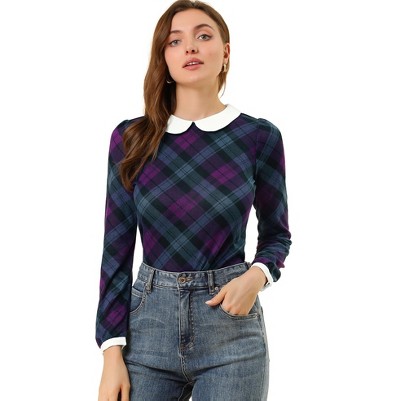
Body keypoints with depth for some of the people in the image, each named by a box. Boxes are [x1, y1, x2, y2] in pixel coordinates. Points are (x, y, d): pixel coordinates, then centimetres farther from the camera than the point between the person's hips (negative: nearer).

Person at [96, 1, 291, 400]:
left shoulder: (259, 136, -2)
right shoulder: (131, 138, 0)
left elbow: (276, 234, 9)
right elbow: (117, 250, 1)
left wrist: (256, 275, -13)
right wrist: (112, 351, -5)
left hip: (230, 324, -1)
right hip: (147, 320, 1)